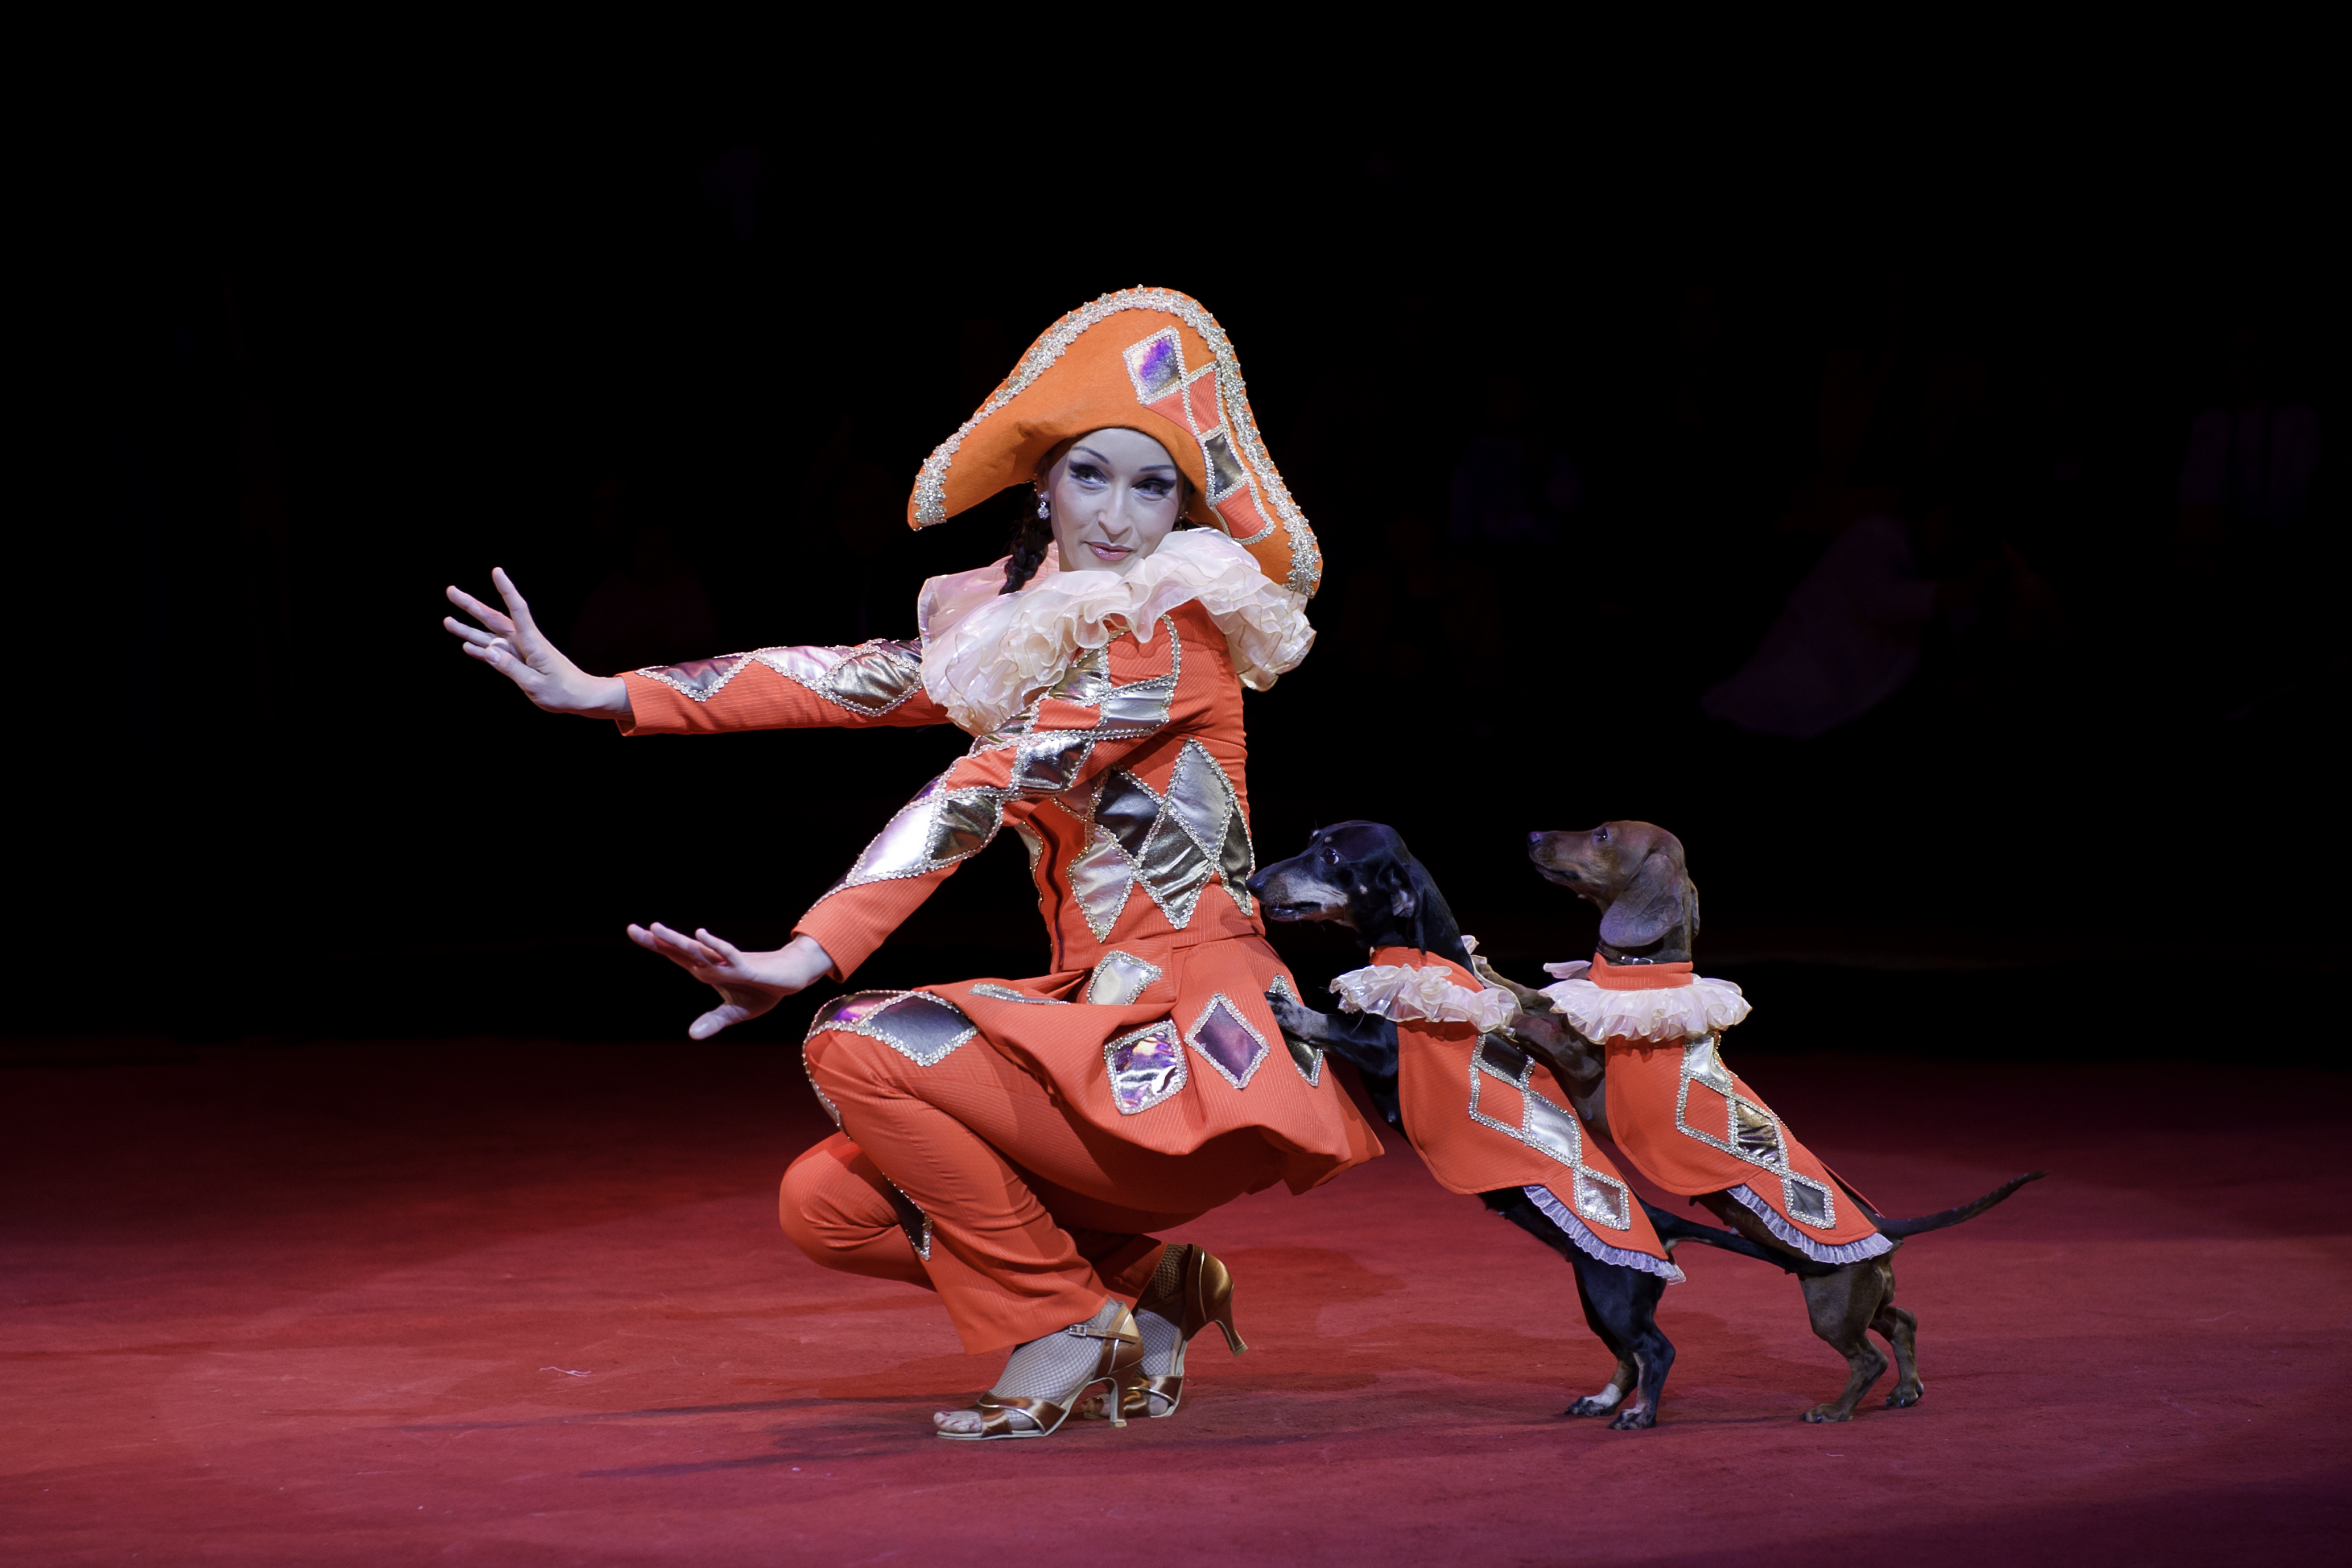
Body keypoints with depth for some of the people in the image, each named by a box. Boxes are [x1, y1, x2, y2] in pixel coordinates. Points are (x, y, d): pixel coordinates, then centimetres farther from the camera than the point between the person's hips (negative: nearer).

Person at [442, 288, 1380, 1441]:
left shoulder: (1165, 634, -13)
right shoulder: (1019, 621, 14)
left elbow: (975, 799, -23)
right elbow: (849, 679, 12)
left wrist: (810, 958, -31)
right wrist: (603, 696, 5)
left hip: (1196, 1052, -9)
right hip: (1101, 1022, 9)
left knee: (860, 1047, -22)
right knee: (825, 1208, 6)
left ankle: (1060, 1331, -6)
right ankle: (1144, 1288, 15)